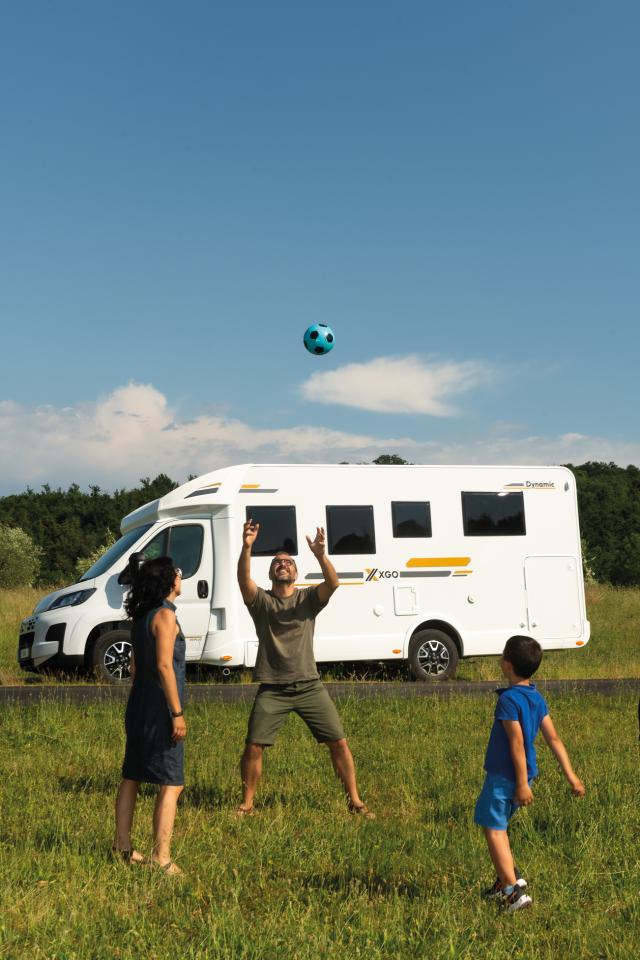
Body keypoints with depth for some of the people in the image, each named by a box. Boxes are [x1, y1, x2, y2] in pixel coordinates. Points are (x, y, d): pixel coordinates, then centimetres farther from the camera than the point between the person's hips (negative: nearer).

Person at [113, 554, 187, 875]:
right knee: (171, 785, -5)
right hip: (159, 709, -9)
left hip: (139, 707, 9)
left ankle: (123, 847, 25)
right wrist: (177, 713, -19)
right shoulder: (165, 615, -15)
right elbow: (164, 666, -20)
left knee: (131, 778, 16)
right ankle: (161, 857, -8)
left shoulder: (141, 616, 11)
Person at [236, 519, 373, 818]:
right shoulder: (261, 600, 3)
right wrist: (247, 547, -34)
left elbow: (333, 583, -15)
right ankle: (247, 804, 14)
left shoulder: (308, 598, 5)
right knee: (253, 746, -5)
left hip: (309, 686, 1)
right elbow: (244, 580, -17)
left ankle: (355, 801, 12)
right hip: (272, 690, -1)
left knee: (339, 743, -1)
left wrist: (321, 555, -33)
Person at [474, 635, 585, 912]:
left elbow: (517, 743, -21)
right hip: (522, 774, 8)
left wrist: (522, 784, -19)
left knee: (493, 828, -1)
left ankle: (514, 890, -5)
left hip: (503, 776, -8)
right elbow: (554, 739, 5)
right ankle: (507, 879, 30)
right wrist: (571, 776, 7)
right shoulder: (537, 698, 5)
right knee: (497, 825, 23)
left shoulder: (508, 699, -19)